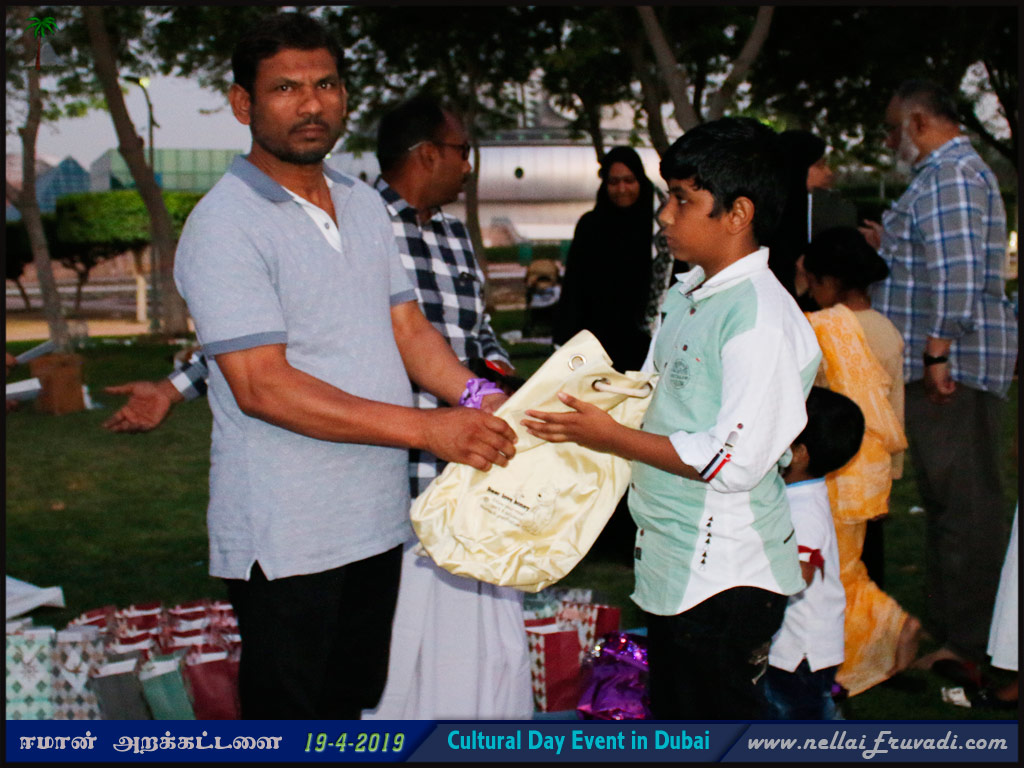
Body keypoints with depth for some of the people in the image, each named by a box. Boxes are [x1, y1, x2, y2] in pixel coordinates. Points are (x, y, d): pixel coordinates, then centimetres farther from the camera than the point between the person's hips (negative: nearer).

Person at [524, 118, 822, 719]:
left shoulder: (763, 318, -19)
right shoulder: (686, 297, 11)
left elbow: (735, 461, -24)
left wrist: (610, 437, -19)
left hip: (726, 578, -9)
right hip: (674, 566, 9)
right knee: (670, 719, 20)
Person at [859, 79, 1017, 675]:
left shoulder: (949, 174, -13)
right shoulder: (956, 170, 21)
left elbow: (957, 274, -22)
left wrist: (938, 351, -23)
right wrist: (890, 246, 22)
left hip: (952, 365, -11)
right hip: (947, 365, 11)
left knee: (963, 500, -7)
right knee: (951, 498, 14)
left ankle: (969, 644, -3)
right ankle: (950, 627, 22)